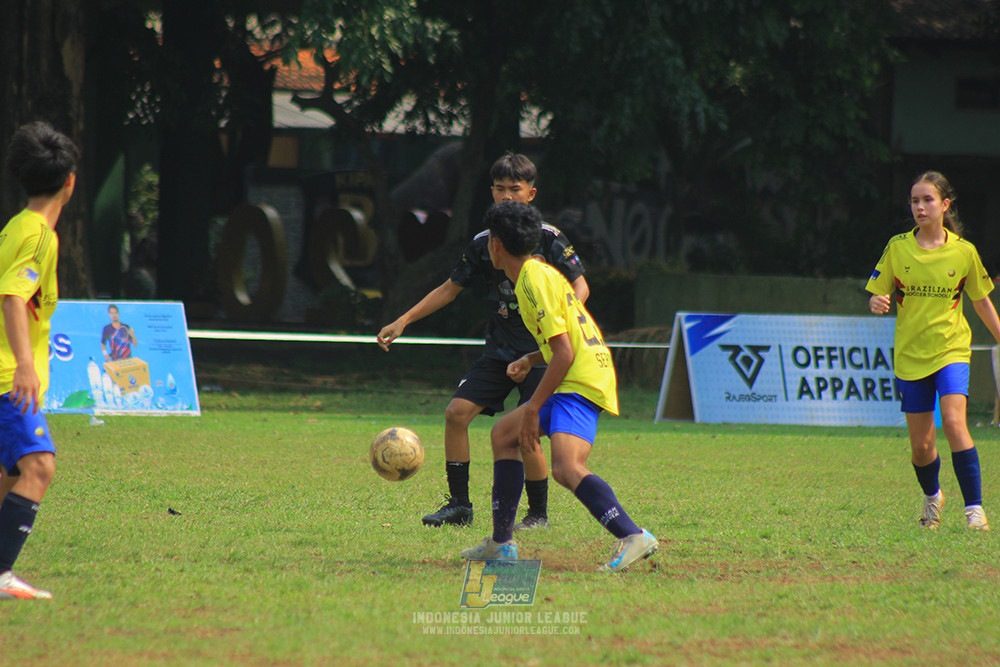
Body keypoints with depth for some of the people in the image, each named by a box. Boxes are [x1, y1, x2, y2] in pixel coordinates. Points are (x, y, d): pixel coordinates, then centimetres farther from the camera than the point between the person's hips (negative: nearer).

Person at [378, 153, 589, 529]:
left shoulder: (548, 239, -7)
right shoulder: (484, 243, 8)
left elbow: (580, 286, -6)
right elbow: (450, 288, 16)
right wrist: (403, 322, 12)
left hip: (541, 352, -5)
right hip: (500, 351, 5)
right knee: (457, 412, -7)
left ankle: (539, 514, 6)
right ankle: (459, 505, 4)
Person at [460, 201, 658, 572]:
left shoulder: (536, 281, -14)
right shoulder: (533, 275, 18)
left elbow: (564, 353, -19)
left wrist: (533, 409, -17)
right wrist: (530, 360, 14)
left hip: (581, 384, -11)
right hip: (576, 381, 11)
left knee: (567, 468, -29)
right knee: (503, 434, 22)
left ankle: (633, 537, -41)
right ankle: (501, 542, 27)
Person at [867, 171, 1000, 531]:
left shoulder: (963, 251, -1)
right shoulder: (898, 247, 0)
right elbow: (877, 295, 4)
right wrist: (877, 303, -19)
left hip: (951, 349, -2)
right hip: (910, 354, 2)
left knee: (954, 422, -24)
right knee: (921, 445, 3)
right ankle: (932, 498, 34)